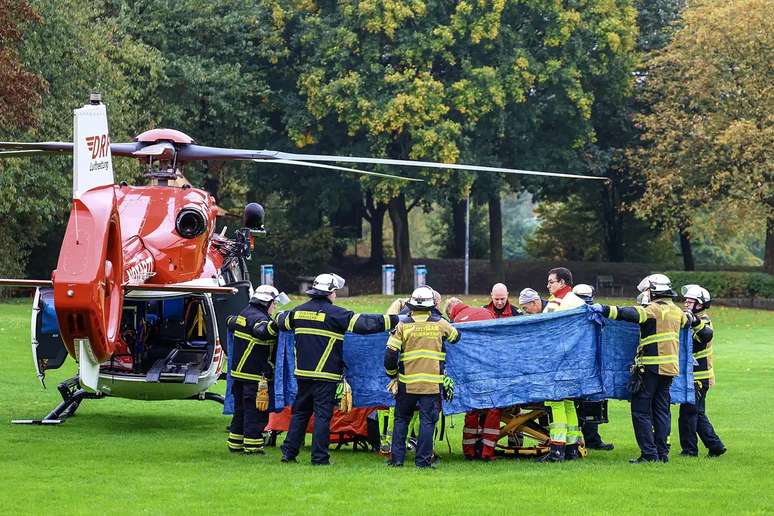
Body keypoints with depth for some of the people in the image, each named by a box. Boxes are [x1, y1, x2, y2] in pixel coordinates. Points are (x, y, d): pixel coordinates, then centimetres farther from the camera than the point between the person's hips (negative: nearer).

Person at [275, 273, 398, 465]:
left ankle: (289, 452, 15)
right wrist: (393, 320, -11)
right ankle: (319, 457, -1)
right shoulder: (335, 314, -11)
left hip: (303, 372, 6)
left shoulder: (299, 311, 7)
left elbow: (282, 321, 27)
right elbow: (364, 323, -15)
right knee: (323, 414, -1)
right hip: (326, 374, -6)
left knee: (300, 412, 15)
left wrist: (279, 316, 52)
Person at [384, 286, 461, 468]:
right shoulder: (440, 323, -1)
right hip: (432, 383, -1)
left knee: (401, 419, 14)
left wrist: (392, 374, 13)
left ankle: (396, 458, 11)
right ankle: (423, 460, 0)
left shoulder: (403, 325, -2)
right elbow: (456, 336, 19)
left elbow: (390, 354, -4)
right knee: (427, 421, 3)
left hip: (407, 383, 1)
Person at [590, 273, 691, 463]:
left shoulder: (653, 309, -10)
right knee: (661, 410, 13)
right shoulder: (676, 311, 14)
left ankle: (649, 453, -9)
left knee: (641, 410, -4)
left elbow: (631, 314, -27)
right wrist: (690, 316, 59)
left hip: (651, 367, -8)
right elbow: (687, 320, 36)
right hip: (670, 367, 8)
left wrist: (606, 310, -33)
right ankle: (662, 453, 12)